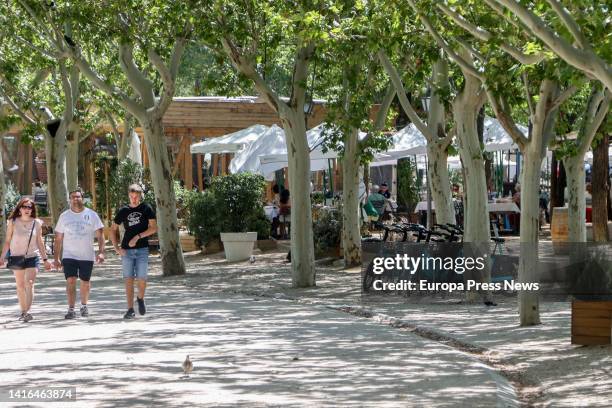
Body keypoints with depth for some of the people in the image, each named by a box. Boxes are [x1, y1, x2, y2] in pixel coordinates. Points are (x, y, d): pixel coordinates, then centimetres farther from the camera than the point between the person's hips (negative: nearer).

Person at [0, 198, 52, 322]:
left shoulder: (37, 223, 1)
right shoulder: (13, 222, -1)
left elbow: (40, 242, 7)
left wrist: (45, 259, 6)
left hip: (32, 256, -1)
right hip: (17, 256, 1)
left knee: (29, 283, -14)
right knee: (20, 285, 8)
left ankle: (28, 311, -19)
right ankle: (23, 312, 17)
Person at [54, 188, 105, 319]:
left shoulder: (91, 215, 1)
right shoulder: (64, 216, 5)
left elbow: (100, 235, -1)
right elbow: (58, 238, 8)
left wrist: (101, 252, -13)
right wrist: (56, 258, 3)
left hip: (87, 256, 0)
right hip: (69, 255, 0)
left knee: (85, 282, 9)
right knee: (71, 281, -11)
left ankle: (84, 306, 29)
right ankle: (71, 309, -10)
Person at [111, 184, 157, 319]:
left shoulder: (146, 209, 2)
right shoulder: (123, 211, 7)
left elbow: (154, 228, -4)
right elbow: (113, 229, 13)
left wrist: (138, 237, -13)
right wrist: (116, 247, 2)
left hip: (142, 249, -1)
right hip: (127, 250, 1)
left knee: (141, 279, -5)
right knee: (129, 280, -2)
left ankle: (140, 299, 25)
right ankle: (130, 309, 3)